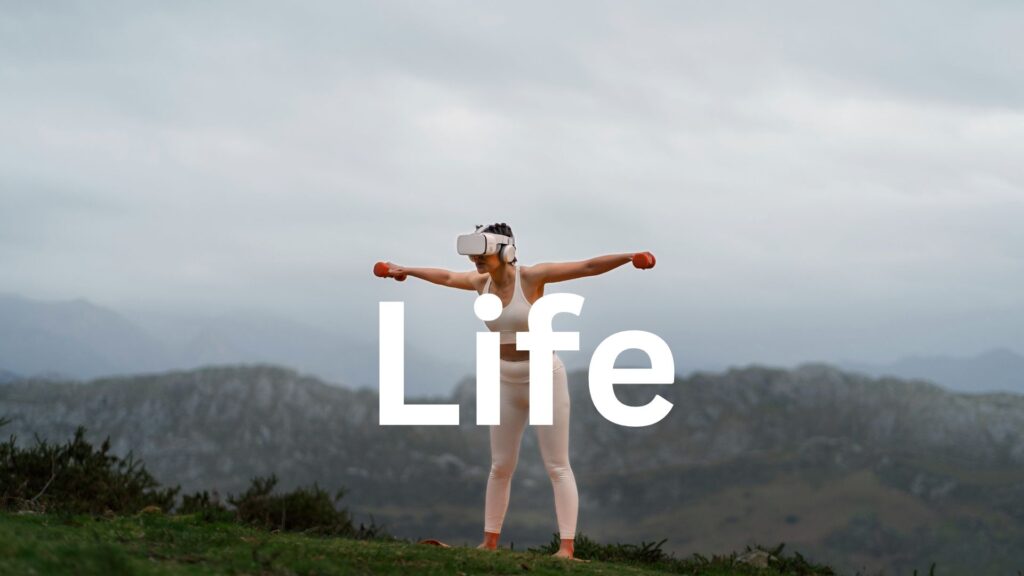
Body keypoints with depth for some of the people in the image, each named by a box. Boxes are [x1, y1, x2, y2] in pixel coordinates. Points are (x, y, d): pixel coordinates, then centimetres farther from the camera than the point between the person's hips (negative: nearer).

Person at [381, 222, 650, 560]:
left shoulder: (532, 276, -15)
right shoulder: (482, 282, 3)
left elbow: (588, 267, -21)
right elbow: (446, 277, 24)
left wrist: (630, 257, -34)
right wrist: (406, 271, 40)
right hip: (508, 384, 6)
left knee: (557, 467, -6)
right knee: (500, 466, 11)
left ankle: (567, 546, -9)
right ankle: (489, 542, 20)